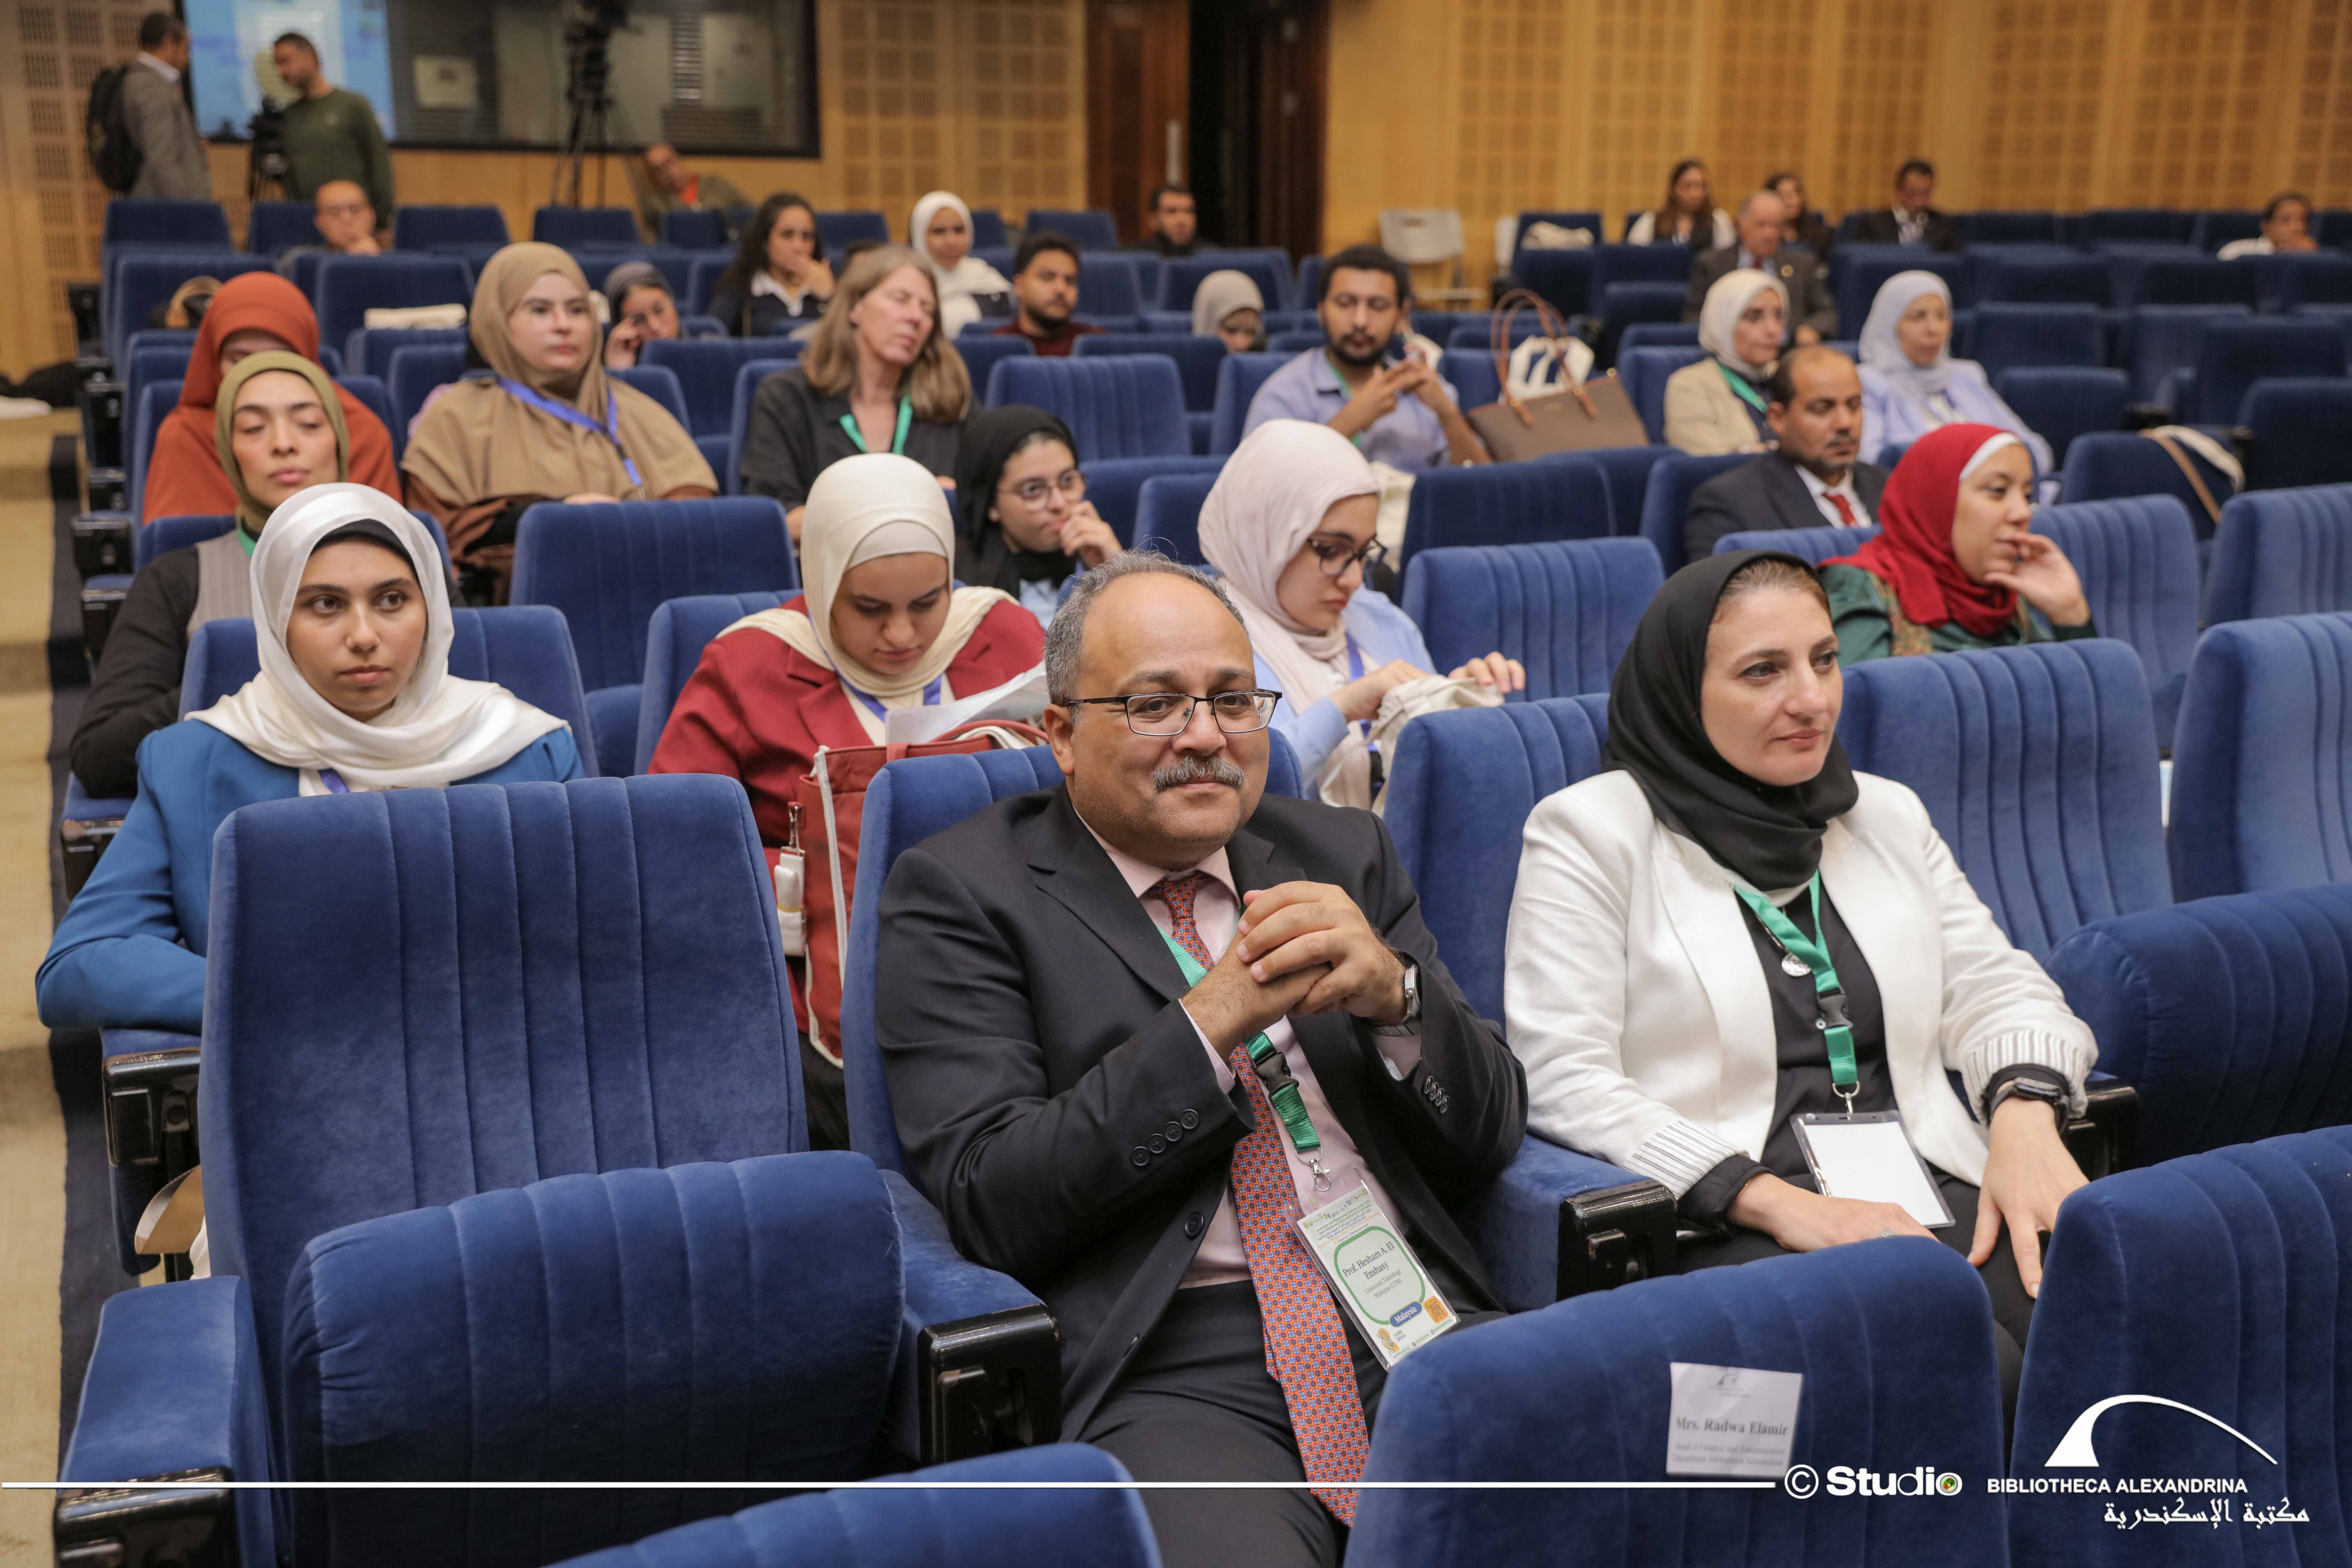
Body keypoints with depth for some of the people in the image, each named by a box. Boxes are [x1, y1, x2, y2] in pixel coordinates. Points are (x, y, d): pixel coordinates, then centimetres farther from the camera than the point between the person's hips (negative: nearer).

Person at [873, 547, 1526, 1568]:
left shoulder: (1342, 854, 15)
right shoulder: (962, 892, 2)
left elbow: (1488, 1140, 12)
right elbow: (991, 1205, -8)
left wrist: (1393, 994, -9)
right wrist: (1212, 1022, -16)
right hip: (1173, 1370, -4)